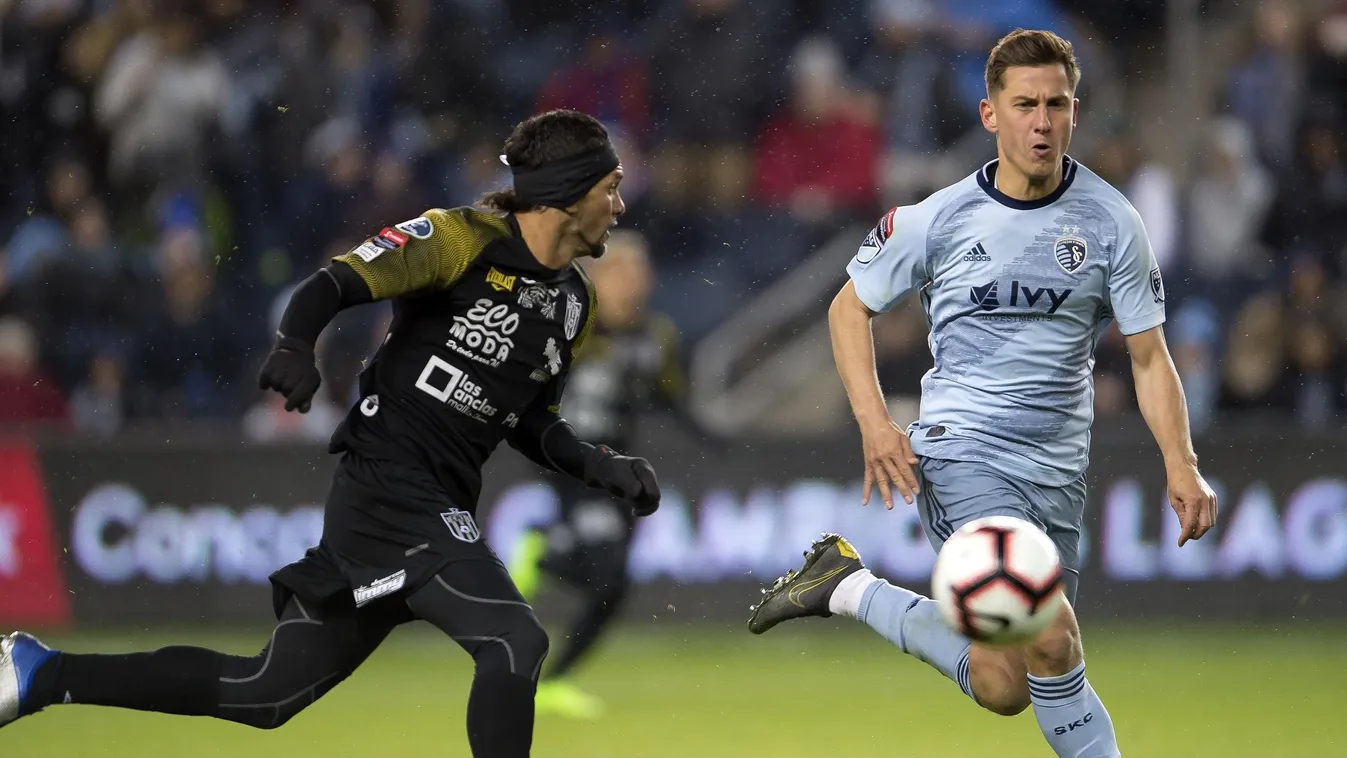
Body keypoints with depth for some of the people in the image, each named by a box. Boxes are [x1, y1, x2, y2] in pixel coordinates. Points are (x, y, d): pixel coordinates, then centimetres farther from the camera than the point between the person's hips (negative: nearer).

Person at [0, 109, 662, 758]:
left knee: (266, 695, 9)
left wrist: (602, 467, 10)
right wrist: (295, 346, -35)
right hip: (386, 483, -8)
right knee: (514, 643, -22)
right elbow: (335, 284, -16)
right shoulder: (465, 239, -8)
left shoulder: (574, 303, 16)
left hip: (436, 511, 8)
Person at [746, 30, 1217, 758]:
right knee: (1051, 635, -26)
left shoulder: (1111, 222, 0)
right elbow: (849, 308, 9)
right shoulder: (937, 219, -4)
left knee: (1003, 688, 5)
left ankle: (851, 588, 22)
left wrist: (1181, 467, -10)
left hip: (1056, 467, 4)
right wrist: (874, 422, -5)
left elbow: (1148, 354, 4)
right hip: (959, 451, -4)